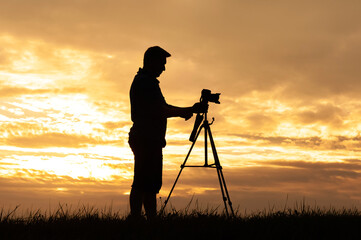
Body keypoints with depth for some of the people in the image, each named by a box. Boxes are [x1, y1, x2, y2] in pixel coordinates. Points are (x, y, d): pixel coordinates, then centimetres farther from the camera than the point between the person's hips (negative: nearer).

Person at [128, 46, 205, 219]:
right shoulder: (144, 82, -12)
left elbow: (160, 108, 24)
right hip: (147, 140, -11)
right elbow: (159, 111, -18)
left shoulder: (144, 81, 21)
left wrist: (185, 111, 14)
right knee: (142, 185, -11)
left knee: (151, 185, 9)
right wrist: (188, 111, -11)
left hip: (150, 140, 11)